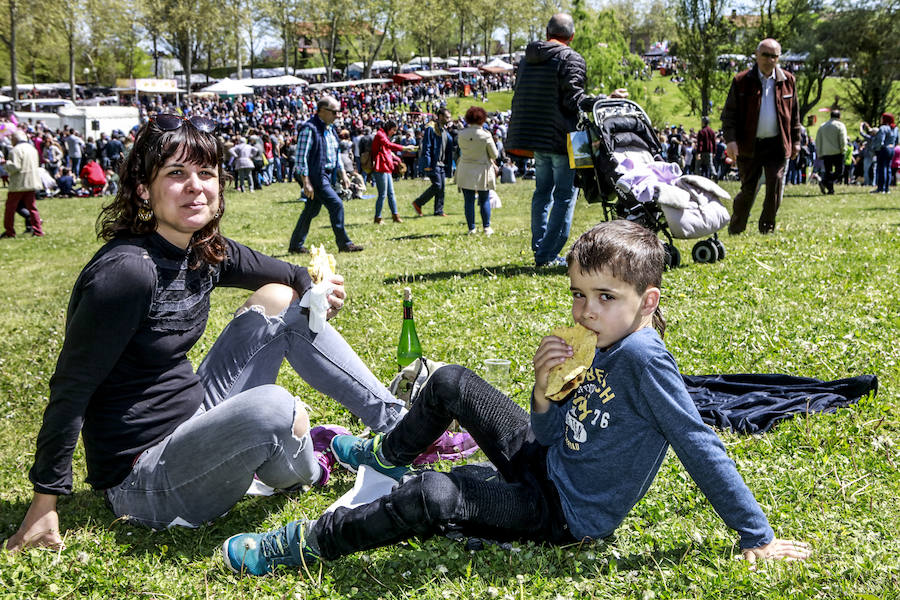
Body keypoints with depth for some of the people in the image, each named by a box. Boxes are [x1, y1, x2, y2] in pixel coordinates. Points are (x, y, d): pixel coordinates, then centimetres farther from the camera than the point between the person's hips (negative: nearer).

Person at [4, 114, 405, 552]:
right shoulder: (128, 270, -24)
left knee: (278, 299, 5)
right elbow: (70, 388, -21)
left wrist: (315, 285, -4)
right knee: (274, 407, -34)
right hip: (143, 480, -9)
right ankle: (304, 467, 4)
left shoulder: (206, 252, 1)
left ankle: (398, 424, 10)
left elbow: (284, 273, 18)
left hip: (193, 420, 9)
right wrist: (46, 499, -19)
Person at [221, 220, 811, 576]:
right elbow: (552, 439, 3)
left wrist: (758, 537, -24)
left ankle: (306, 544, -13)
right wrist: (545, 393, -18)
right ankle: (387, 456, 40)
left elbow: (700, 446, -26)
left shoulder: (643, 358, -26)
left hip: (565, 513, -9)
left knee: (433, 497, -30)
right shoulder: (601, 351, 0)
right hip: (547, 466, 9)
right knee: (450, 383, 15)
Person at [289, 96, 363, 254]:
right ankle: (344, 244, -5)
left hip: (327, 176, 9)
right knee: (336, 204, -13)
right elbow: (301, 157, -17)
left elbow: (336, 154, 24)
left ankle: (295, 245, 20)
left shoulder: (330, 129, 15)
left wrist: (343, 174, 18)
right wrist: (306, 182, -21)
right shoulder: (309, 128, -14)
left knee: (311, 210, 12)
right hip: (315, 176, -9)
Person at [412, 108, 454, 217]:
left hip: (442, 163, 8)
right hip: (433, 163, -8)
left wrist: (447, 164, 16)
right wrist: (427, 164, -20)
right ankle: (418, 203, 1)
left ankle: (439, 211, 12)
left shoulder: (445, 130, 17)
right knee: (437, 185, -12)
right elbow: (426, 147, -15)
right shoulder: (431, 128, -11)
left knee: (441, 187, 7)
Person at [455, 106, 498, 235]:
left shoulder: (461, 134, -5)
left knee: (469, 201, 4)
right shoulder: (486, 135, -13)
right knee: (485, 200, 9)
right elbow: (494, 154, -5)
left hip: (465, 171, 2)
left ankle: (471, 228, 4)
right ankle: (486, 227, 10)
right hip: (482, 170, -2)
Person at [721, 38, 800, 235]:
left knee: (775, 187, -3)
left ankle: (767, 228, 12)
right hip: (749, 145, -2)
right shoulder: (741, 81, 0)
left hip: (777, 145, 2)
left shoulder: (787, 81, 8)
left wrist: (795, 141, 14)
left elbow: (794, 114, 16)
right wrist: (730, 140, -12)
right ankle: (735, 230, 17)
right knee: (748, 190, 2)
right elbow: (729, 113, -1)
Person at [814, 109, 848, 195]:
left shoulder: (822, 126, 13)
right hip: (837, 153, -5)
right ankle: (824, 182, -21)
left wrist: (820, 154, 16)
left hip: (825, 153, 5)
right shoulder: (840, 125, -3)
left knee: (828, 172, 10)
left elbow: (817, 141, 13)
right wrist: (842, 150, 2)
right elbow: (843, 140, -10)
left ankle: (830, 189, 2)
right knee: (839, 171, -1)